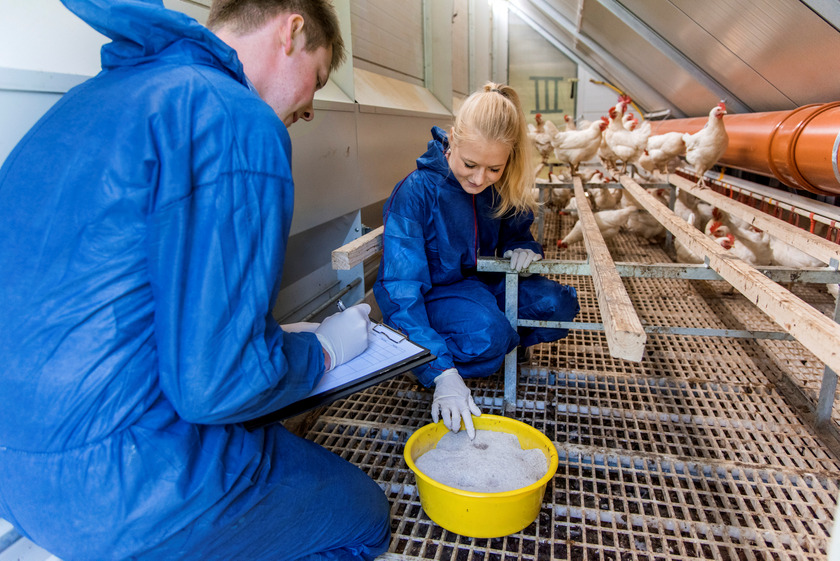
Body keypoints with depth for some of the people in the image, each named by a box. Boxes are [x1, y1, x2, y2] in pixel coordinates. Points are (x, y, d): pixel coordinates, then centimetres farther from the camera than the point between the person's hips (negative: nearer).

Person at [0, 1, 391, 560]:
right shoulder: (240, 122, -20)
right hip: (114, 488, -9)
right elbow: (214, 382, -25)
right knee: (364, 515, 7)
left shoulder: (94, 95, 11)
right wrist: (324, 349, -3)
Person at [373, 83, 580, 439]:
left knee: (559, 304, -12)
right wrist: (442, 373, -38)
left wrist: (523, 249, -15)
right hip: (428, 294, -6)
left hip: (480, 282, 6)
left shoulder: (501, 188, -8)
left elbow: (515, 232, 13)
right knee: (485, 334, -34)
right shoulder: (416, 192, -26)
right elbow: (401, 290, -30)